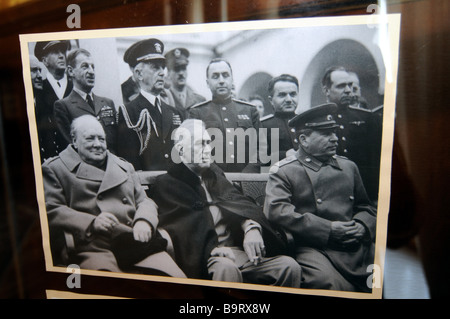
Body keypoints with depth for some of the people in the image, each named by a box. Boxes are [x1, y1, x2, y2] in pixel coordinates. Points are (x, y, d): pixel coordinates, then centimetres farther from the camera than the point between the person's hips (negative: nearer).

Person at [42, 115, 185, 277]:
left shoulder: (125, 167, 27)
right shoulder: (55, 168, 14)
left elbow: (145, 201, 21)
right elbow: (50, 210, 2)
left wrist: (144, 221, -3)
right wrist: (91, 222, -15)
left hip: (138, 241, 4)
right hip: (95, 248, -3)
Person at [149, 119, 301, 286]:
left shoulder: (214, 174, 21)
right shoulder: (166, 183, 5)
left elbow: (239, 203, 9)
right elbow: (176, 227, -8)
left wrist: (252, 228, -14)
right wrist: (212, 249, -22)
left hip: (236, 249, 5)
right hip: (202, 258, -5)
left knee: (290, 267, -14)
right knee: (227, 269, -37)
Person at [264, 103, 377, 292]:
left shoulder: (348, 166, 20)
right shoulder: (283, 171, 1)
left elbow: (366, 207, 26)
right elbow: (276, 210, -14)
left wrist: (361, 226, 1)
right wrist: (328, 229, -15)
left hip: (360, 246, 6)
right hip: (314, 247, -5)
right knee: (332, 284, -31)